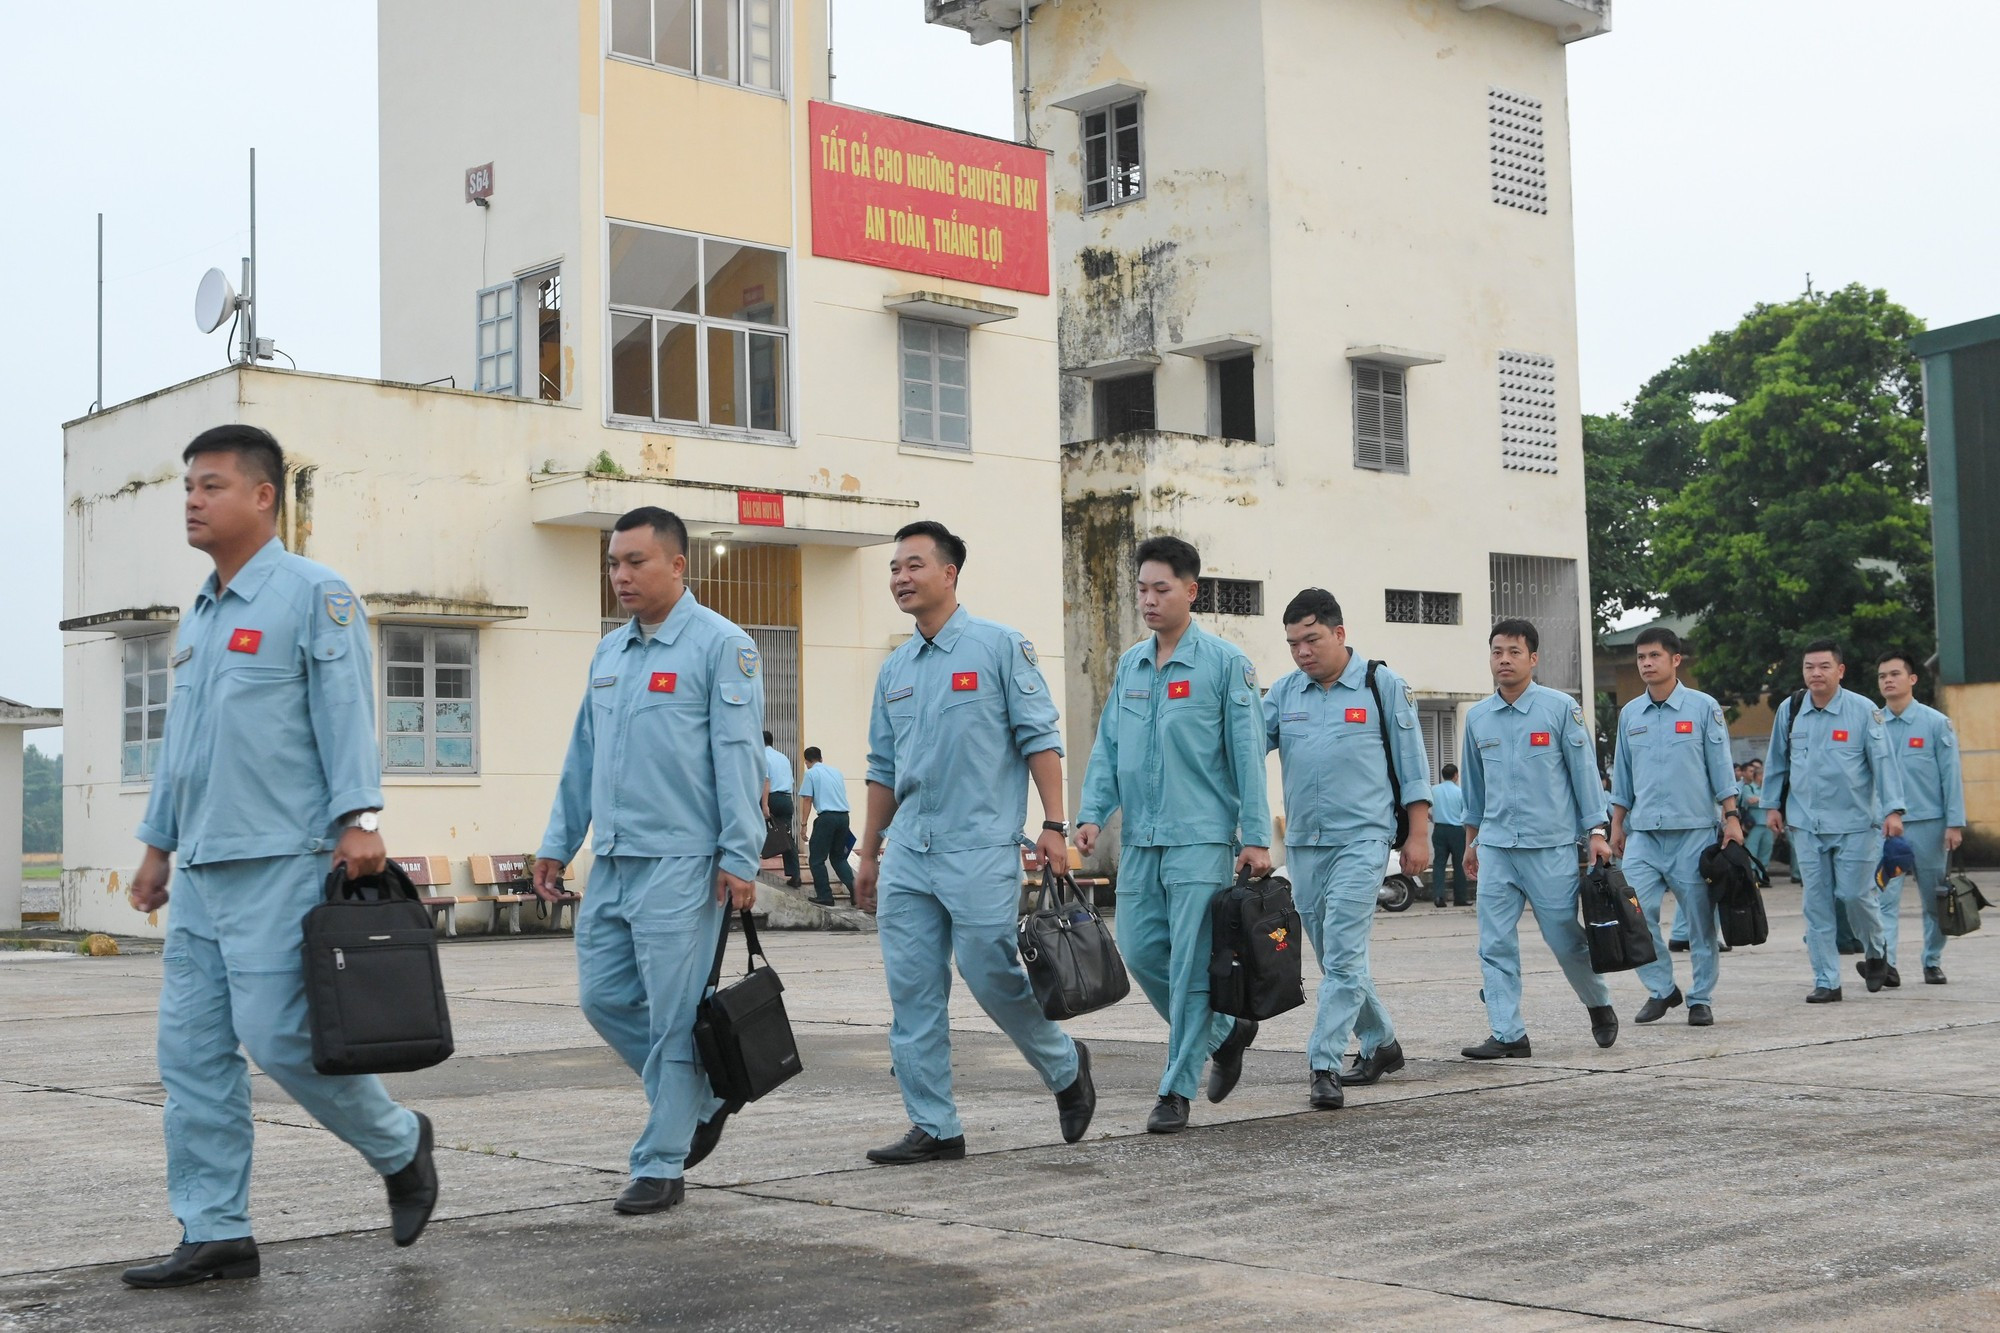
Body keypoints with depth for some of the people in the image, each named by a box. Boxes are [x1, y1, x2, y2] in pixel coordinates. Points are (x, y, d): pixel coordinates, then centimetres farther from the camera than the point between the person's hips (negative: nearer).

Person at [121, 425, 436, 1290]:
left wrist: (358, 817, -22)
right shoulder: (198, 617, 19)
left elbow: (345, 710, -13)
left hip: (280, 862, -8)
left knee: (279, 1036, -9)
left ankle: (399, 1146, 14)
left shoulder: (312, 595, -5)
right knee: (191, 1050, 4)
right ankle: (215, 1234, 10)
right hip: (201, 871, 8)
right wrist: (158, 845, 22)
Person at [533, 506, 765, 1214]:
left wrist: (740, 857, -15)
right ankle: (700, 1098, 28)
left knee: (674, 1015, -3)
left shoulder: (719, 645, -6)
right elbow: (582, 757, 20)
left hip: (680, 863, -8)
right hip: (611, 863, 8)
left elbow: (738, 757, -11)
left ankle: (660, 1165, 6)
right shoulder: (609, 651, 16)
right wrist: (558, 843, 17)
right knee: (603, 997, 9)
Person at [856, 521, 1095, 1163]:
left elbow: (1039, 739, -5)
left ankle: (1066, 1067, 20)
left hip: (980, 847, -6)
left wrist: (1053, 827, -12)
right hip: (908, 851, 6)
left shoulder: (999, 646, -2)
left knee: (992, 976, -7)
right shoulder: (895, 669, 15)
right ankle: (935, 1127, 9)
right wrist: (868, 854, 19)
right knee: (912, 990, 2)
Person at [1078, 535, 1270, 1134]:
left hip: (1202, 837, -6)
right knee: (1141, 950, 6)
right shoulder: (1129, 666, 12)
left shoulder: (1224, 662, -4)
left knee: (1189, 965, -5)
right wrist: (1092, 814, 0)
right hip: (1141, 839, 6)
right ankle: (1224, 1031, 28)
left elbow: (1246, 753, -6)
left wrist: (1256, 837, -10)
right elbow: (1107, 747, 14)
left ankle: (1177, 1090, 3)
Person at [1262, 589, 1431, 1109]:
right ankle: (1380, 1043, 31)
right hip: (1304, 842, 5)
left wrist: (1418, 835, -2)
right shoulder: (1284, 692, 10)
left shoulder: (1383, 685, 0)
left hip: (1361, 839, -5)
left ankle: (1324, 1065, -13)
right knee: (1335, 956, 14)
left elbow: (1412, 765, 1)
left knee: (1343, 955, -13)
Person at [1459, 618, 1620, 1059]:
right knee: (1496, 945, -2)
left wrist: (1596, 832, -4)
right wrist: (1471, 841, 20)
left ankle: (1600, 1006, 29)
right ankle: (1509, 1036, 3)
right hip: (1495, 848, 4)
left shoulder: (1561, 708, -3)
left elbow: (1584, 770, 0)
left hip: (1551, 846, -4)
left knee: (1567, 939, 3)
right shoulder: (1477, 717, 9)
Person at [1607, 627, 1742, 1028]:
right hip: (1643, 832, 3)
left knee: (1700, 919, 2)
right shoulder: (1629, 714, 10)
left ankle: (1701, 999, 13)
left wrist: (1732, 819, -4)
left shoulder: (1703, 708, 1)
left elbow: (1721, 769, 1)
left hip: (1693, 830, -3)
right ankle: (1662, 989, 9)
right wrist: (1616, 826, 14)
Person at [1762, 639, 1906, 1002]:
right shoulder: (1789, 711, 4)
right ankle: (1826, 982, 8)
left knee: (1855, 895, -3)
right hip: (1806, 824, 3)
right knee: (1817, 903, 2)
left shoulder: (1863, 711, -5)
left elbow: (1883, 761, -6)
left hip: (1855, 822, -3)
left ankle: (1876, 954, 28)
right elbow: (1777, 762, 15)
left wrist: (1893, 809, -12)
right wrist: (1772, 804, 13)